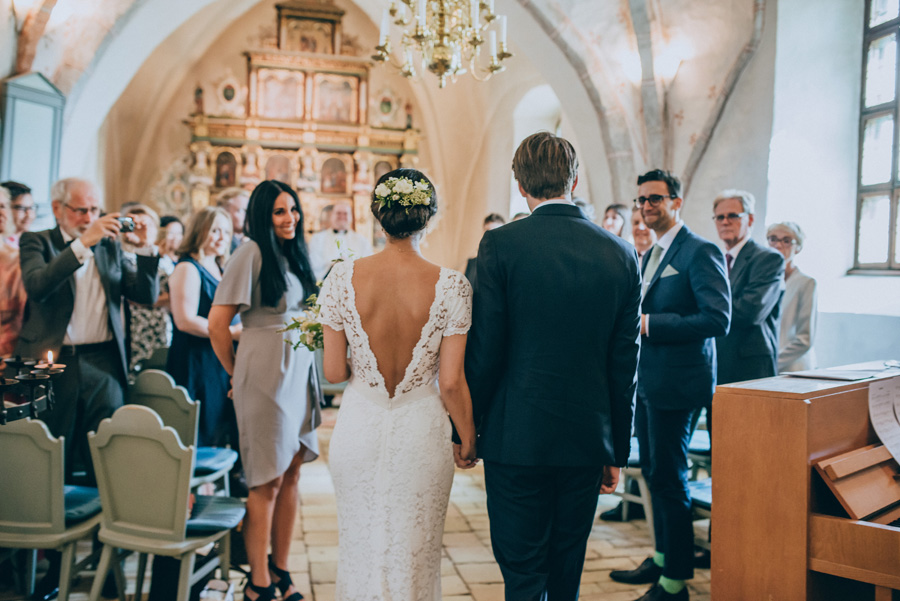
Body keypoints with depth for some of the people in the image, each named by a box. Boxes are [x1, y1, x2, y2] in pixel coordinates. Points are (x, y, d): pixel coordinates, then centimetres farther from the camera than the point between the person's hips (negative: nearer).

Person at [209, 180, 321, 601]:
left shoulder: (294, 254, 13)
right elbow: (217, 322, -12)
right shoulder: (252, 252, -11)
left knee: (291, 474, 12)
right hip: (265, 374, -7)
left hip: (298, 372, 7)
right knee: (267, 481, 0)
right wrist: (237, 374, -1)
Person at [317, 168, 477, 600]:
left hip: (359, 429, 2)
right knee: (415, 556, 16)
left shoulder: (343, 278, -9)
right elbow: (451, 382, -11)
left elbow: (333, 373, -4)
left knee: (358, 550, 20)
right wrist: (468, 441, 5)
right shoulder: (451, 286, -13)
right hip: (422, 432, -1)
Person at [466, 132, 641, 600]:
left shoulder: (500, 244, -10)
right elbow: (624, 364, 4)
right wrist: (618, 450, 13)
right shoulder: (621, 253, 1)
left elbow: (484, 350, -10)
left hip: (517, 438, -4)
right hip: (588, 440, 4)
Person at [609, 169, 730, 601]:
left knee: (668, 478, -1)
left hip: (675, 385, -9)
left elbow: (717, 320, -22)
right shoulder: (650, 256, 16)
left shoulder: (700, 252, -12)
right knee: (653, 473, 17)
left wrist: (649, 323, -22)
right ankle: (662, 558, 33)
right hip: (646, 383, 9)